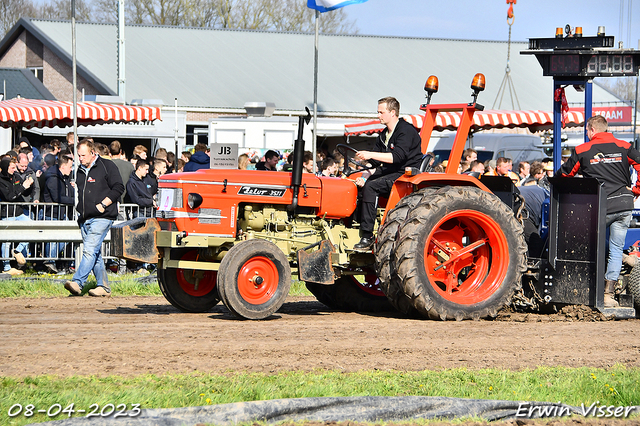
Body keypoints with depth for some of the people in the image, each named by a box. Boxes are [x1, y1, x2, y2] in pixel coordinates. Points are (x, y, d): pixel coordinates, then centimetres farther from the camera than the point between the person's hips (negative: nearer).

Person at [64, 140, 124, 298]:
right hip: (85, 219, 8)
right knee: (95, 254, 8)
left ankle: (77, 282, -26)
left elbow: (118, 188, -7)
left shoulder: (107, 166, -2)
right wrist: (80, 209, 14)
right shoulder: (80, 170, 18)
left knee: (90, 250, -17)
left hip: (101, 217, -8)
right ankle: (103, 286, 12)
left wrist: (103, 205, -13)